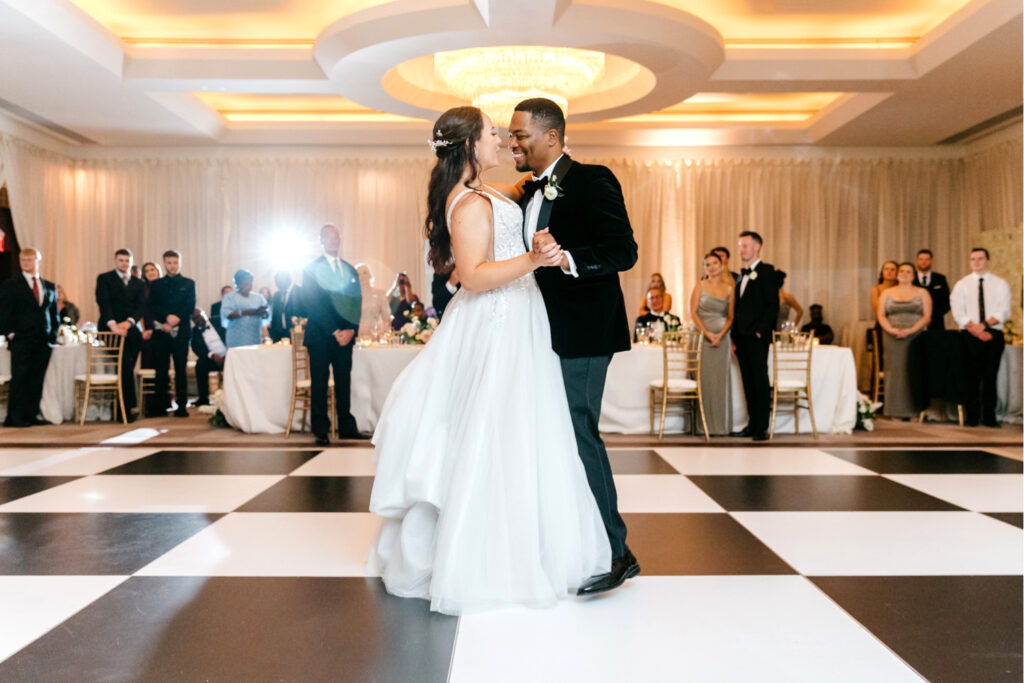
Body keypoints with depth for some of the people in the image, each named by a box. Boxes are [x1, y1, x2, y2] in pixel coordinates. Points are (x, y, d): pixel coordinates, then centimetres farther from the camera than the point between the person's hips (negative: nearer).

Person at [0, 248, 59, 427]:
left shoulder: (50, 287, 15)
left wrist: (53, 334, 7)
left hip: (44, 341, 4)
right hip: (21, 341, -4)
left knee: (37, 380, 3)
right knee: (19, 378, -5)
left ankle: (31, 414, 8)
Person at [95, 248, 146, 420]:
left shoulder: (139, 283, 16)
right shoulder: (104, 278, 7)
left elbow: (141, 307, 5)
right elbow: (103, 302, -6)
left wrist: (128, 322, -13)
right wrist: (112, 323, -21)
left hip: (132, 330, 3)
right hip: (112, 329, -3)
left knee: (128, 368, 1)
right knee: (125, 366, -16)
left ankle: (125, 407, 8)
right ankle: (128, 407, -12)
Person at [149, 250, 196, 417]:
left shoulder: (188, 284, 11)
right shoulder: (156, 285, 15)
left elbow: (190, 307, 1)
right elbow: (153, 307, 4)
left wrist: (176, 319, -13)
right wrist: (167, 317, -13)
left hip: (181, 331, -1)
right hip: (161, 332, 1)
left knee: (181, 369, -2)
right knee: (161, 369, 1)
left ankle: (181, 406, 0)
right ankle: (160, 405, 6)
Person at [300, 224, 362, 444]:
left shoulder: (350, 270, 15)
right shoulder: (311, 269, 0)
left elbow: (357, 302, 10)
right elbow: (313, 305, -7)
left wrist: (351, 330, -6)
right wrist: (334, 332, -13)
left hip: (345, 335, 4)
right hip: (320, 335, -4)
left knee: (344, 382, 7)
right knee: (319, 383, -1)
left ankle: (347, 426, 13)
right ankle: (320, 431, 3)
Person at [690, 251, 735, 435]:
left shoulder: (730, 288, 10)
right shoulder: (700, 286, 4)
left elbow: (731, 316, 8)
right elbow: (693, 312, -3)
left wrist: (720, 335, -9)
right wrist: (706, 333, -13)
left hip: (721, 338, 2)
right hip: (701, 336, -2)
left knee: (721, 380, 1)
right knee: (704, 380, -5)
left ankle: (721, 425, 6)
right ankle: (704, 425, 0)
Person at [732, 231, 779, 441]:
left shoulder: (766, 271, -3)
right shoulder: (742, 275, 19)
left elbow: (773, 305, -10)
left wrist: (761, 330, -16)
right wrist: (734, 337, 12)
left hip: (757, 336, -7)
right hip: (742, 337, 7)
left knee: (760, 380, -5)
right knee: (748, 381, 9)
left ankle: (762, 427, -2)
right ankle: (753, 422, 15)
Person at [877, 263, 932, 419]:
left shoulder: (922, 293, 10)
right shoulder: (887, 293, 14)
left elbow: (927, 316, 1)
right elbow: (881, 315, 6)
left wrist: (911, 330, -13)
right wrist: (891, 329, -11)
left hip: (915, 337, -1)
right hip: (892, 338, 1)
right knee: (895, 370, -4)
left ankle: (912, 409, -5)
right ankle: (895, 409, -3)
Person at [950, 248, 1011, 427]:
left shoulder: (1000, 284, 8)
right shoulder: (962, 284, 7)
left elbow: (1004, 311, -3)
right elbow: (958, 312, -2)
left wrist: (985, 324, -18)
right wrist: (975, 330, -13)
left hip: (994, 334, 0)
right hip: (970, 336, 0)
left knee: (990, 376, 1)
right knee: (972, 377, -1)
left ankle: (989, 417, 7)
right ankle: (972, 417, 5)